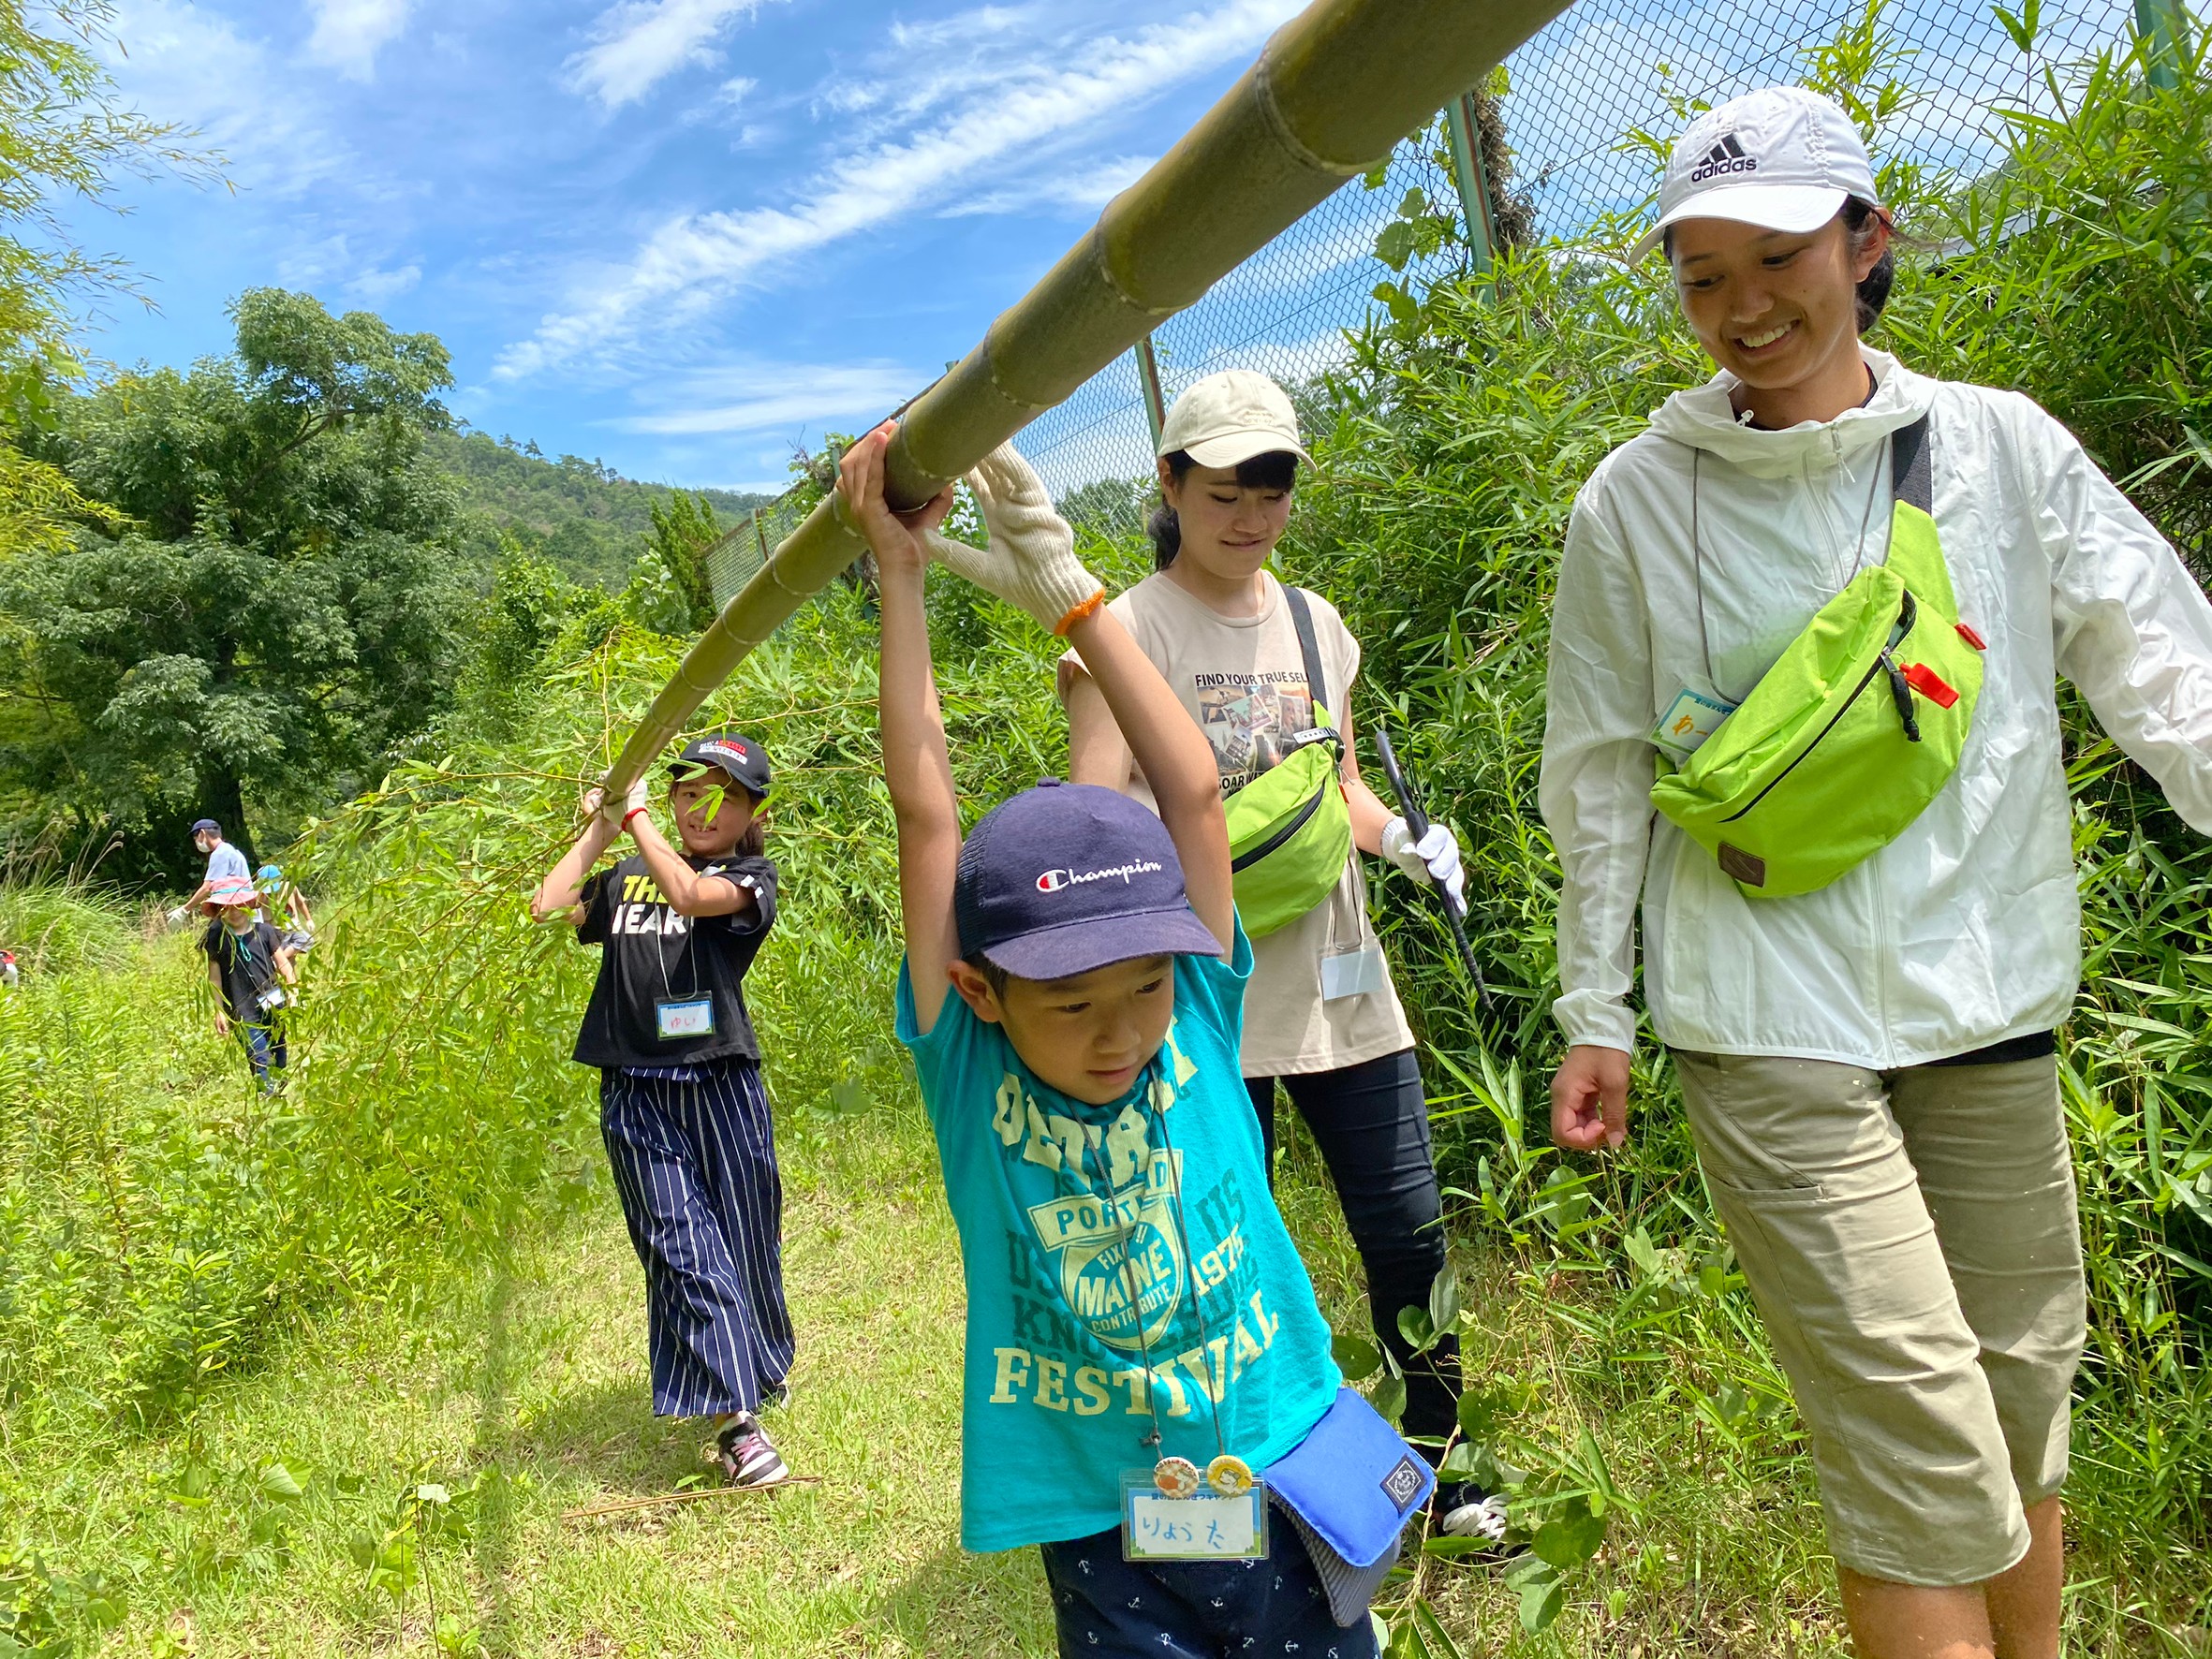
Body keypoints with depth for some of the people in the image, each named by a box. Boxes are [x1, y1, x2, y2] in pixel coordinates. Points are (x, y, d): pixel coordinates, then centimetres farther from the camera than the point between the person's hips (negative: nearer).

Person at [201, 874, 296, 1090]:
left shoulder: (264, 931, 3)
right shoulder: (215, 938, -2)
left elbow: (283, 963, 9)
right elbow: (214, 977, 2)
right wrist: (219, 1011, 1)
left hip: (274, 1005, 3)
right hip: (243, 1011, -3)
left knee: (279, 1058, 14)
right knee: (261, 1060, -11)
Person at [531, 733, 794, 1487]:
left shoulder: (750, 877, 2)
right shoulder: (626, 878, 15)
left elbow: (690, 894, -17)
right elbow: (548, 910, 4)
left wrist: (634, 816, -10)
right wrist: (597, 831, 9)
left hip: (719, 1085, -2)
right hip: (635, 1093, 2)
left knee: (743, 1241, 9)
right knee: (683, 1248, -5)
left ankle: (765, 1370, 35)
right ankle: (737, 1423, -5)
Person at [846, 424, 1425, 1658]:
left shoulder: (1198, 1024, -11)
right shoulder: (967, 1071, -14)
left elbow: (1195, 791, -14)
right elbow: (928, 812, -17)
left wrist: (1070, 591, -11)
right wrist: (900, 576, -13)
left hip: (1281, 1475, 2)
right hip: (1099, 1526, -1)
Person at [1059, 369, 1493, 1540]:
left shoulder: (1315, 622, 12)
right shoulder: (1129, 629, -4)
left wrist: (1404, 840, 0)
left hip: (1338, 975, 5)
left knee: (1410, 1231, 8)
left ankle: (1447, 1478, 29)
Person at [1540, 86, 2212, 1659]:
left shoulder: (2003, 448, 3)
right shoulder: (1638, 502, -1)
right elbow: (1600, 780, 4)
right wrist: (1595, 1016, 6)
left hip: (1988, 999, 3)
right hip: (1769, 1025, -3)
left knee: (2021, 1400, 16)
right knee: (1922, 1454, -6)